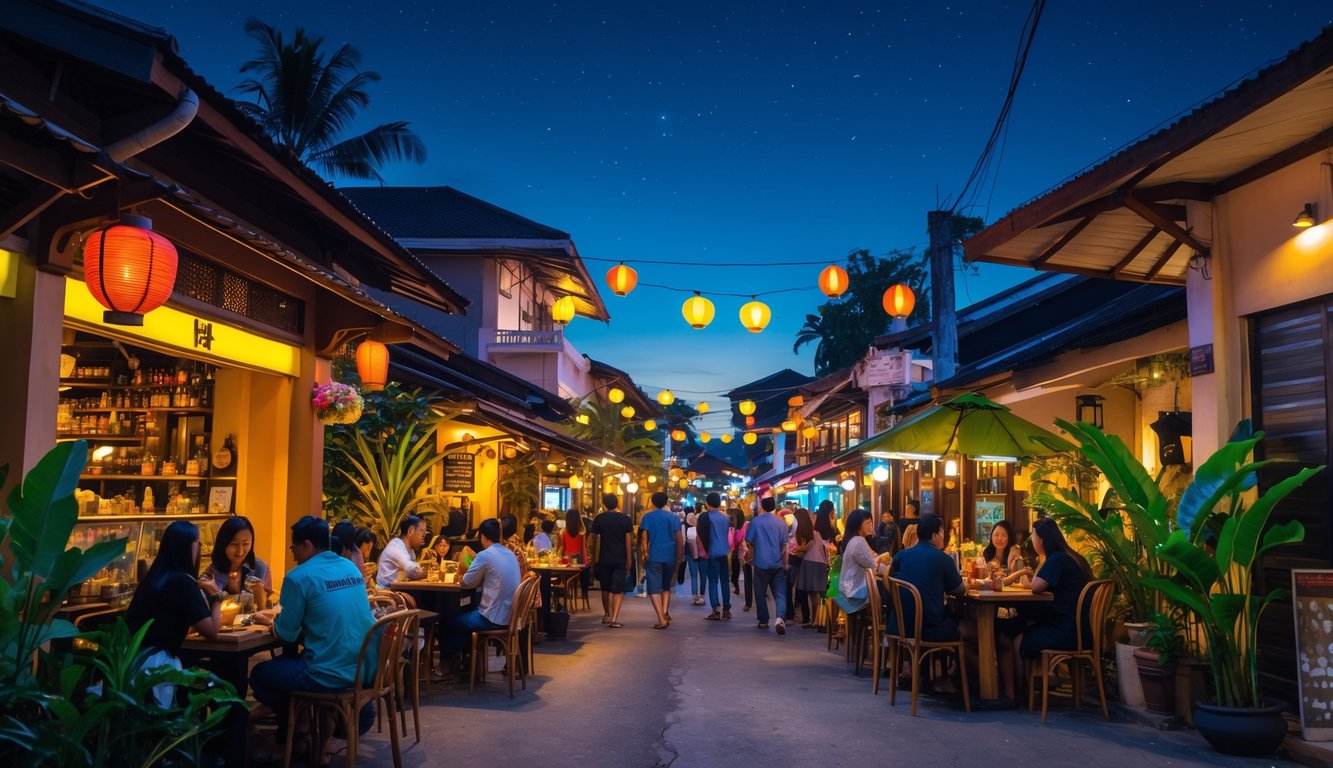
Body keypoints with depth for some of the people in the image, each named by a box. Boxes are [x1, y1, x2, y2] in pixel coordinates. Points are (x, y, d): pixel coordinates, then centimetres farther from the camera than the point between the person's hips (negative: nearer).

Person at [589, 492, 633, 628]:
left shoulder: (599, 519, -3)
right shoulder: (626, 519, -3)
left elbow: (593, 538, 0)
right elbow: (628, 540, -4)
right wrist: (628, 559, 3)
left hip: (604, 559, 1)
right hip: (620, 560, -1)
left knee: (605, 589, 17)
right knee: (618, 590, 0)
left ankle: (607, 615, 31)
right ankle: (614, 619, -12)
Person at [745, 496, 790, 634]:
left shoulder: (756, 521, -4)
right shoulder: (781, 522, -1)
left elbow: (748, 542, -1)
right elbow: (784, 545, -1)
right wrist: (785, 564, 6)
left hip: (761, 562, -1)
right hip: (777, 563, 1)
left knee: (761, 593, 12)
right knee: (780, 593, 1)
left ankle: (763, 621, 18)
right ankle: (780, 618, -20)